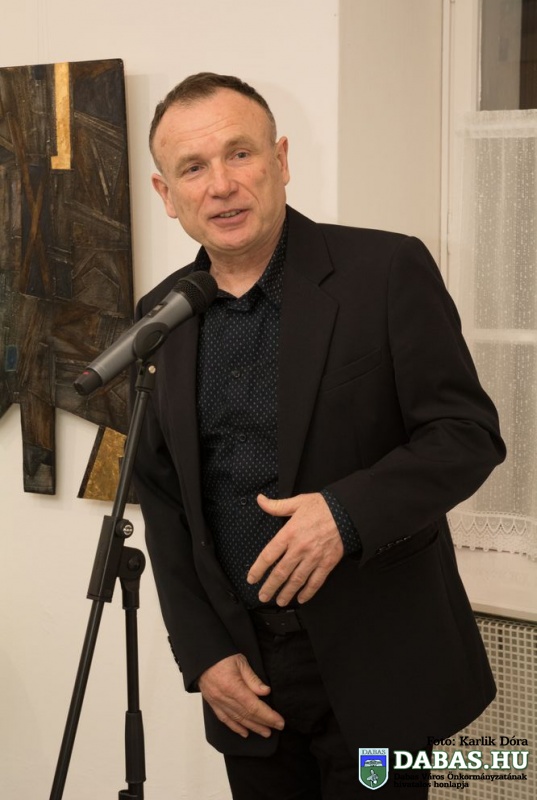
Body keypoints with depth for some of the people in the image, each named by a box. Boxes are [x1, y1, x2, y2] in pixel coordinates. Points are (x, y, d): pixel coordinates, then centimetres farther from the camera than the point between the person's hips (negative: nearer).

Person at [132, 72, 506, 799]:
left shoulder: (388, 271, -10)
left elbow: (469, 434, -9)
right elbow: (162, 494, 8)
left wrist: (349, 512, -25)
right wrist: (202, 652, 0)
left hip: (372, 662, -4)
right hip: (242, 665, 4)